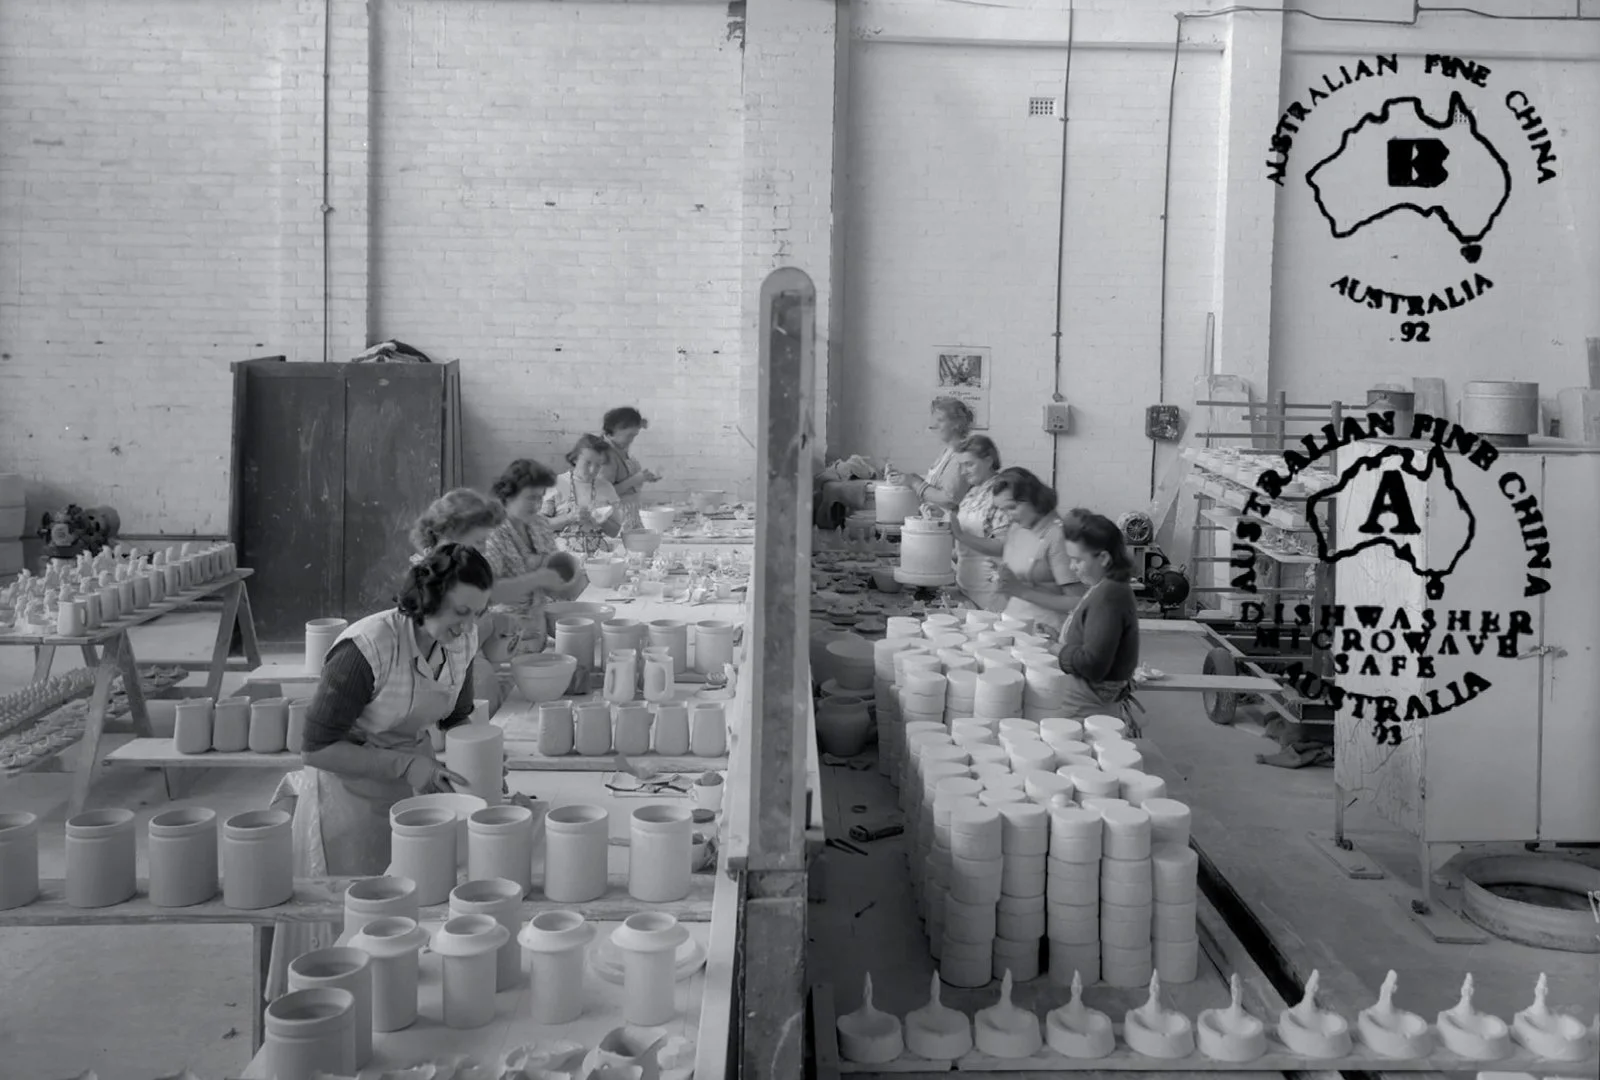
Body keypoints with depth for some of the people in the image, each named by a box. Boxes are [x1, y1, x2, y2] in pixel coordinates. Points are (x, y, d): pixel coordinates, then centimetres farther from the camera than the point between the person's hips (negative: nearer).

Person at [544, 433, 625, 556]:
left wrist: (600, 521, -3)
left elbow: (615, 531, 16)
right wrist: (570, 517, -12)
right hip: (564, 552, -3)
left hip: (598, 552, 3)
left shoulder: (606, 487, 13)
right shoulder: (556, 484, 4)